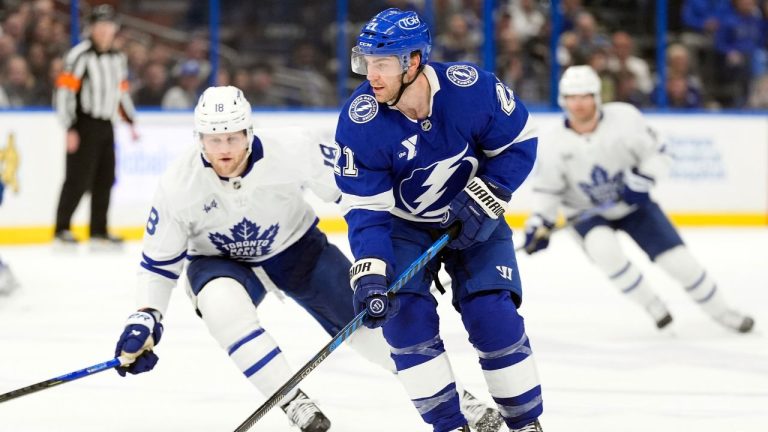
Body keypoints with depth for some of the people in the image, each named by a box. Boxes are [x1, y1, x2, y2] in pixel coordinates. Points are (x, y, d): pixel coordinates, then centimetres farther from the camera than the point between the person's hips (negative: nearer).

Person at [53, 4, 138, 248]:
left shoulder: (118, 59, 13)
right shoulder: (80, 55, -13)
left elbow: (121, 91, 25)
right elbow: (64, 91, -16)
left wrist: (131, 122, 19)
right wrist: (70, 130, -19)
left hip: (106, 126, 8)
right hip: (84, 125, -8)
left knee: (105, 180, 8)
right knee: (78, 180, -10)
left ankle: (98, 231, 15)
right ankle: (61, 230, -3)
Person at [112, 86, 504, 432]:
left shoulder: (291, 151, -28)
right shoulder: (178, 186, -24)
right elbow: (159, 261, -12)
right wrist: (145, 319, -21)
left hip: (295, 246, 0)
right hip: (220, 261, 0)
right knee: (221, 304, -34)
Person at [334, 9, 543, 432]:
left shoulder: (472, 88, -27)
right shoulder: (359, 121, -25)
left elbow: (519, 143, -10)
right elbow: (365, 208, -22)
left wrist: (483, 199, -21)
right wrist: (369, 275, -33)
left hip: (473, 220, -1)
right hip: (405, 224, 1)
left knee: (493, 314, -12)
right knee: (403, 312, -16)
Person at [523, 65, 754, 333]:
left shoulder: (624, 118, -20)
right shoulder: (553, 146, -16)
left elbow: (655, 153, -10)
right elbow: (547, 190, -6)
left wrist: (642, 181, -24)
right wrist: (539, 225, -19)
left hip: (634, 204, 0)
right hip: (589, 213, 0)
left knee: (677, 259, -6)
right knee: (604, 250, -32)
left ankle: (720, 311, 14)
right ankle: (653, 307, -13)